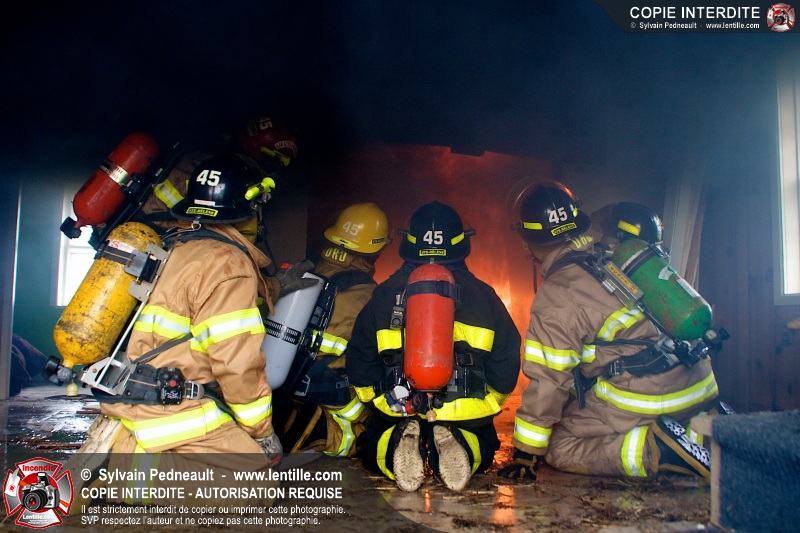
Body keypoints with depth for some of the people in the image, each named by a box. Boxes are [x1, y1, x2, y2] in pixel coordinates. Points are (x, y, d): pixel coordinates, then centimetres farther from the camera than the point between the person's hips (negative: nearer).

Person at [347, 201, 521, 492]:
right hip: (467, 412, 0)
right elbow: (507, 358, 4)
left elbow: (359, 359, 6)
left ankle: (400, 444, -8)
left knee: (373, 454, 29)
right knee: (481, 451, 32)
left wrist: (379, 399, 20)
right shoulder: (483, 295, 2)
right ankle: (460, 444, -6)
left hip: (395, 410, 0)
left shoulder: (385, 293, 3)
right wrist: (487, 403, 19)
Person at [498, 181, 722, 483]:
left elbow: (548, 382, -10)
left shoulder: (556, 296, -11)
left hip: (646, 398, -7)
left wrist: (525, 453, 1)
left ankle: (656, 449, -13)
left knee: (559, 448, 5)